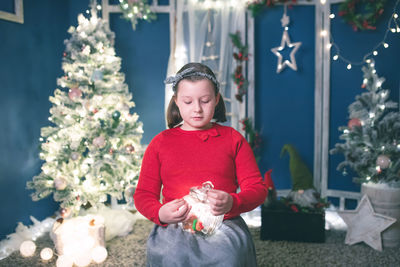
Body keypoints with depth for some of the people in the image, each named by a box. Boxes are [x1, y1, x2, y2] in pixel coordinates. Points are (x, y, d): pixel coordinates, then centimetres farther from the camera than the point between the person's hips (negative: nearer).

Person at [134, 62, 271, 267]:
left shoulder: (233, 139, 12)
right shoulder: (160, 142, 13)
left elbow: (258, 188, 8)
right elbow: (143, 194, 12)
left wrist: (232, 203, -14)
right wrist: (160, 213, -10)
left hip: (225, 226, 0)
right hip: (174, 228, 1)